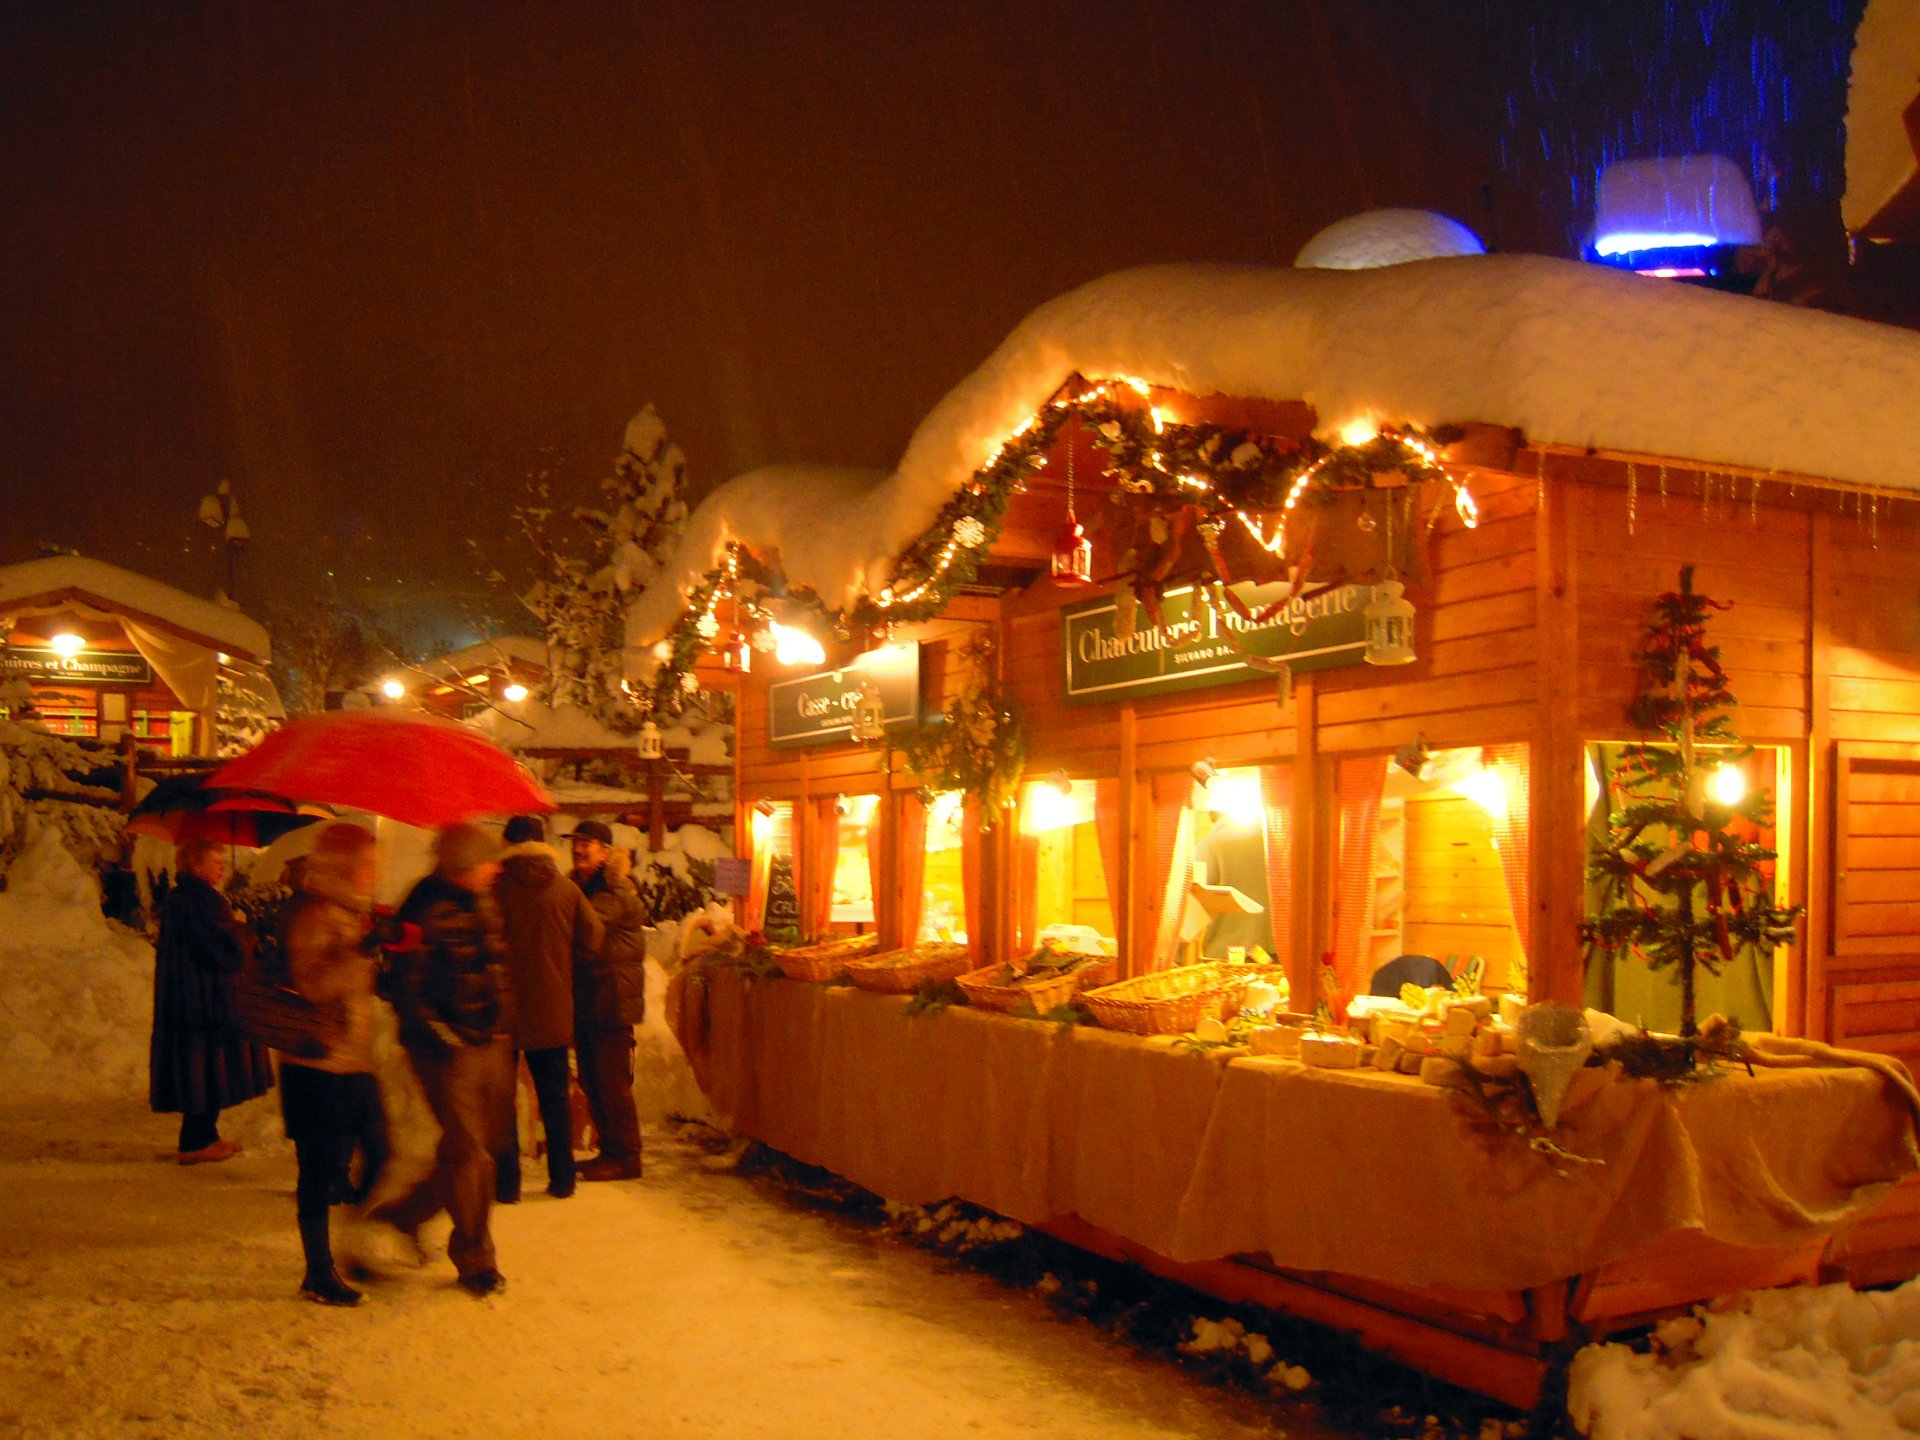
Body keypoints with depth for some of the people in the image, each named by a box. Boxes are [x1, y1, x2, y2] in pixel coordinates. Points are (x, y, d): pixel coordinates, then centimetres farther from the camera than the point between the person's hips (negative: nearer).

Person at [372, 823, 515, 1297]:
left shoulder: (481, 903, 11)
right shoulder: (427, 911, -15)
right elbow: (405, 988, -18)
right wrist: (440, 1036, -21)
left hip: (490, 1044, 8)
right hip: (450, 1049, -8)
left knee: (480, 1147, 14)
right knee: (467, 1150, -4)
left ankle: (405, 1215, 33)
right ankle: (474, 1258, 10)